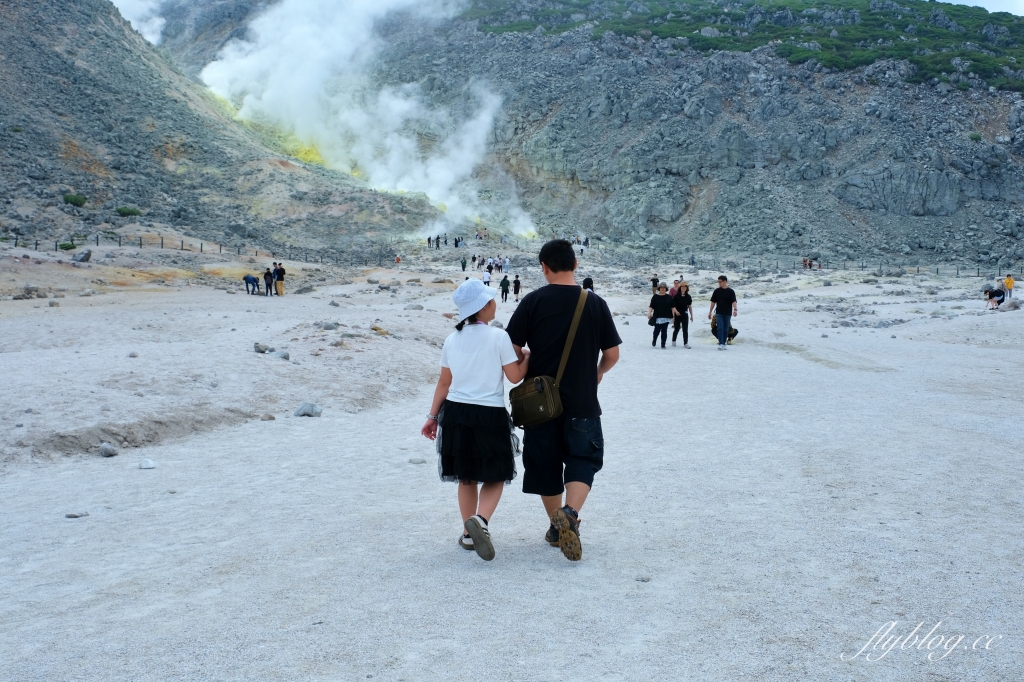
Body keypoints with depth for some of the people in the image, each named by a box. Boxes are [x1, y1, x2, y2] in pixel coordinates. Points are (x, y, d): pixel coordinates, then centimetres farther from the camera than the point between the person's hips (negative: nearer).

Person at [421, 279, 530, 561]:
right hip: (489, 415, -5)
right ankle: (480, 520, -17)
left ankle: (469, 533, 21)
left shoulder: (452, 339, 5)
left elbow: (444, 383, 8)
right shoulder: (498, 337, -9)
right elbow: (515, 377, -5)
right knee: (495, 476, 7)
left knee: (466, 477, 16)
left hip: (456, 413, 5)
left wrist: (433, 416, 15)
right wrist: (528, 357, 12)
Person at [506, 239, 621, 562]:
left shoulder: (533, 301, -7)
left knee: (545, 463, 15)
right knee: (583, 461, 9)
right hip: (582, 402, 0)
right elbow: (612, 354, 1)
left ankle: (556, 526, 25)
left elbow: (512, 348, -7)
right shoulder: (595, 303, -3)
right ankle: (570, 514, -16)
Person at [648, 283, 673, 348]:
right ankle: (654, 341, 27)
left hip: (666, 317, 1)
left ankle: (663, 344, 4)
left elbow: (672, 307, 10)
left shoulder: (669, 297, 9)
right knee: (657, 330, 0)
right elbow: (651, 306, -1)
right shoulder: (655, 297, 3)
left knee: (664, 331, -1)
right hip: (657, 317, -1)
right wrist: (649, 313, -15)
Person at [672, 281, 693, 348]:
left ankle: (686, 343, -4)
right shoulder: (676, 296, -6)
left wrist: (691, 316, 9)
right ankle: (673, 341, 32)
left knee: (685, 330, -4)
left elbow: (690, 306, 8)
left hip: (685, 315, 2)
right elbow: (673, 306, -7)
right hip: (677, 315, -2)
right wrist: (676, 311, -26)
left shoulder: (688, 297, 2)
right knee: (676, 329, 11)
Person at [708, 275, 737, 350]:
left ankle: (724, 344, 15)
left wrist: (735, 309, -30)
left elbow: (734, 301, -12)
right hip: (719, 313, 0)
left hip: (728, 314, 0)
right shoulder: (717, 291, 5)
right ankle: (721, 344, -15)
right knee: (720, 328, -11)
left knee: (726, 329, 6)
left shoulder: (730, 292, -1)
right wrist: (710, 312, 8)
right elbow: (713, 302, 10)